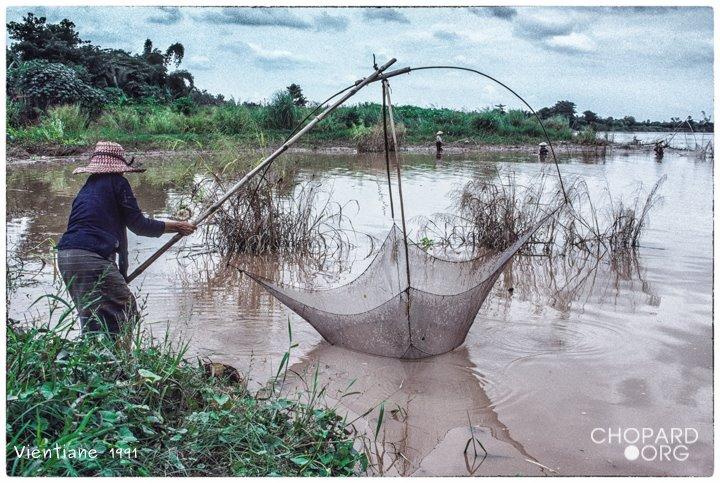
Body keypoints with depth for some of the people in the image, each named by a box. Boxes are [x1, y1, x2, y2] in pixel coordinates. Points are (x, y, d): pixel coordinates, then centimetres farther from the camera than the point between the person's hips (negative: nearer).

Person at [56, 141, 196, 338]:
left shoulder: (86, 187, 25)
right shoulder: (117, 182, 3)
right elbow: (138, 224, 0)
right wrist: (175, 227, 12)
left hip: (65, 256, 8)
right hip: (92, 257, -8)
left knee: (90, 319, 16)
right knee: (126, 311, -1)